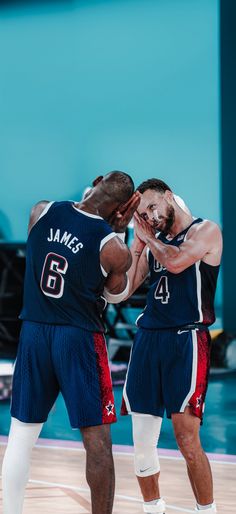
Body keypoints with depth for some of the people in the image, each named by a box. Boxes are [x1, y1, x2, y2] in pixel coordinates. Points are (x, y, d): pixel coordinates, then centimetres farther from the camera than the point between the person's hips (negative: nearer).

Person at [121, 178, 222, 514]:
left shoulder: (206, 231, -2)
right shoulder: (152, 241, 17)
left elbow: (176, 262, -19)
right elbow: (124, 288, 11)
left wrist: (148, 236, -3)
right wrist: (138, 241, 7)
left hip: (186, 340, -6)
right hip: (149, 338, 6)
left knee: (187, 440, -12)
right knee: (142, 442, 6)